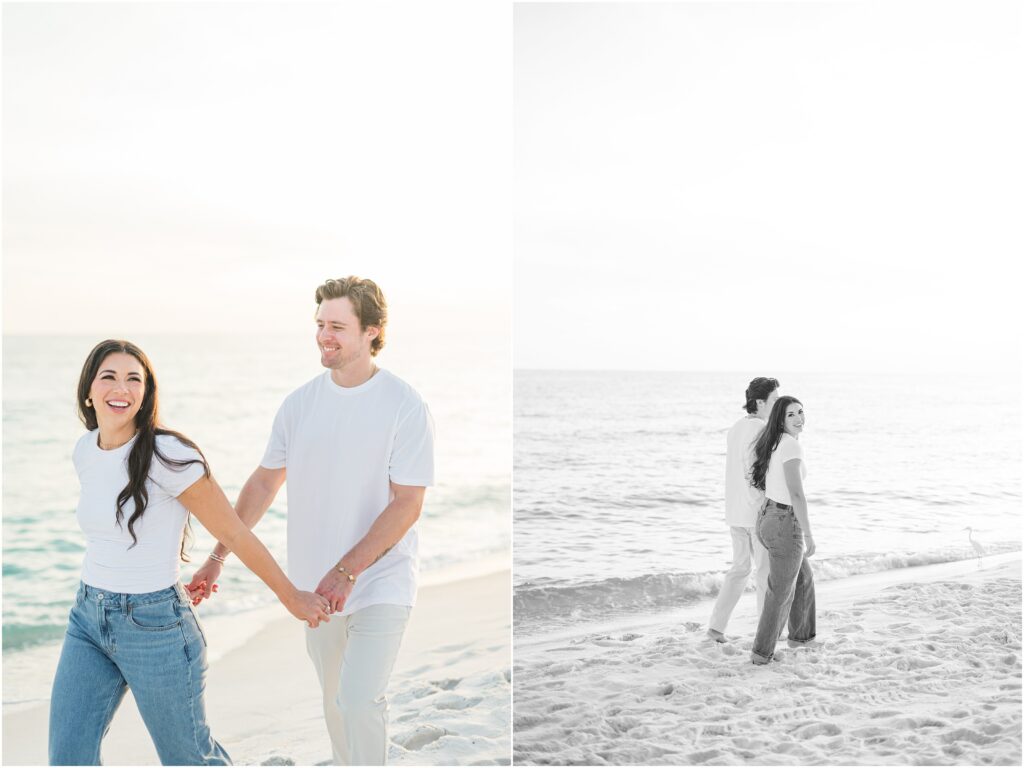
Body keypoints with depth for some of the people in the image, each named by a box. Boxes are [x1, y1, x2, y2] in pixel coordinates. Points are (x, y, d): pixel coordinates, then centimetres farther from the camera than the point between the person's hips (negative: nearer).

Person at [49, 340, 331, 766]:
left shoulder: (168, 456, -19)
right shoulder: (85, 451, 3)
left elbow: (235, 533, -13)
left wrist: (292, 597, -5)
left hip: (154, 625, -6)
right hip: (88, 619, 6)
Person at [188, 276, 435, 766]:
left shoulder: (405, 407, -13)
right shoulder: (300, 403, 2)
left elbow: (407, 504, -16)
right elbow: (264, 484, 10)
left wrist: (346, 571, -22)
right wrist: (218, 558, 7)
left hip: (379, 583, -5)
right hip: (318, 585, 5)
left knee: (359, 701, -16)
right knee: (335, 701, 16)